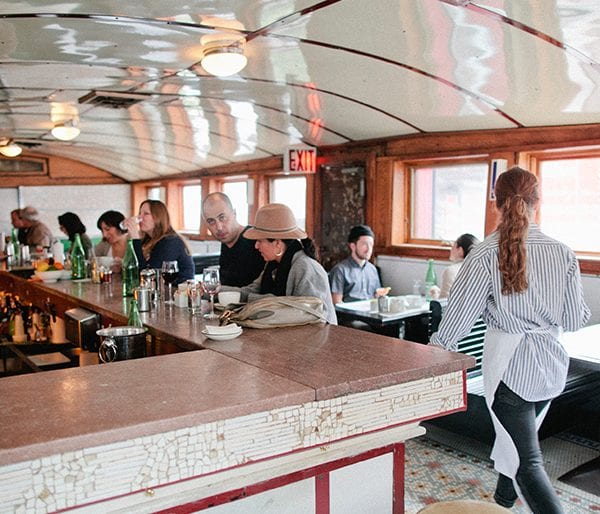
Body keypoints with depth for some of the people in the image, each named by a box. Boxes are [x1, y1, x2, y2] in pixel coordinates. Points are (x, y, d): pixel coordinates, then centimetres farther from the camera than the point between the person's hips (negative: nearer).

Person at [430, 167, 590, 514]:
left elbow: (459, 315, -11)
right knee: (523, 436, 27)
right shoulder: (563, 254, -5)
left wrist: (436, 348, 5)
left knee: (528, 461, 1)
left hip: (508, 365, -5)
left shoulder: (485, 255, -15)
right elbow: (574, 320, 1)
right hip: (552, 364, 5)